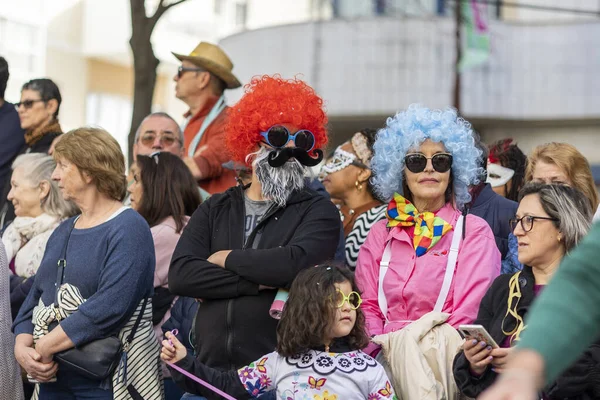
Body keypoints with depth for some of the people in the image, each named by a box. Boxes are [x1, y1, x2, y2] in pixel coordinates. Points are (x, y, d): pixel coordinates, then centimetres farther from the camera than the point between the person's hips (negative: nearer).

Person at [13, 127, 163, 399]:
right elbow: (35, 298, 11)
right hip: (53, 378, 7)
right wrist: (22, 347, -8)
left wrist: (43, 348, -18)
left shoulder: (128, 229, -10)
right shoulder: (62, 232, 15)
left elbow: (110, 306, -22)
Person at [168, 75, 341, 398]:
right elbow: (180, 275, -3)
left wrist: (227, 259, -3)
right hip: (211, 370, 3)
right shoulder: (216, 210, 13)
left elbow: (295, 263, -18)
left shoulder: (317, 212, 3)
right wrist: (260, 282, -11)